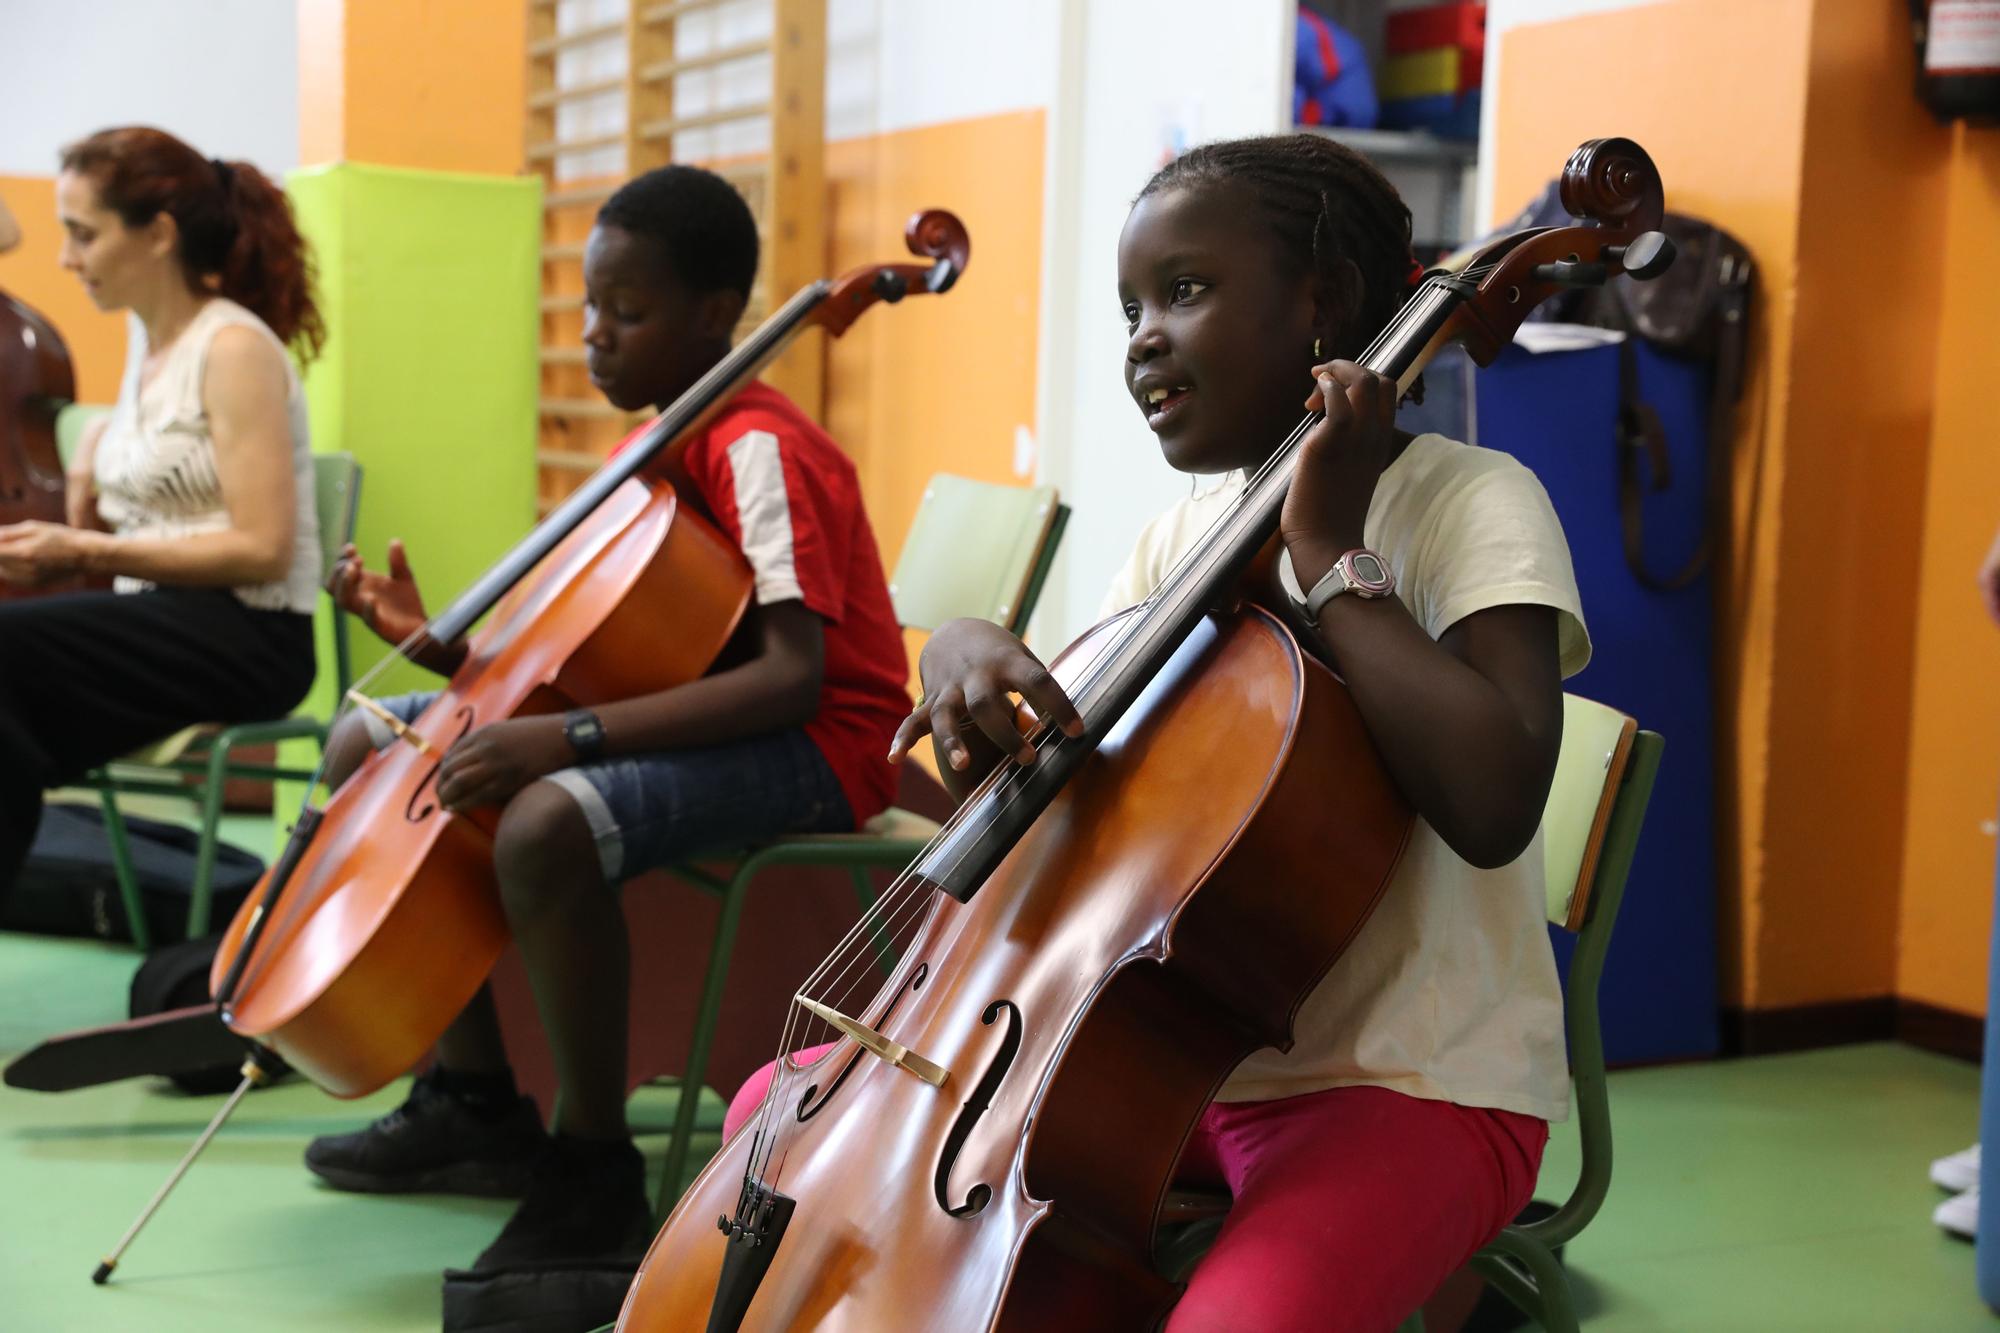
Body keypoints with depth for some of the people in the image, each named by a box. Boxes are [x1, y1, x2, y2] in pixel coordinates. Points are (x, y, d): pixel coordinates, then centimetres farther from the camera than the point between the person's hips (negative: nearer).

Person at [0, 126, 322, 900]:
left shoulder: (235, 349, -11)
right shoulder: (148, 349, 14)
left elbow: (262, 548, -17)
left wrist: (87, 553, -18)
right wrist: (97, 457, 4)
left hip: (245, 639, -7)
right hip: (165, 624, 7)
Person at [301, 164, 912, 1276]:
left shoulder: (761, 448, -18)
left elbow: (792, 675, -30)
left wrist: (572, 734, -37)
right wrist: (442, 640, -3)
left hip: (810, 741, -10)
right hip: (692, 707, 10)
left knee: (549, 818, -40)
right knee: (367, 745, 9)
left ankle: (595, 1176, -21)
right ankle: (479, 1101, 13)